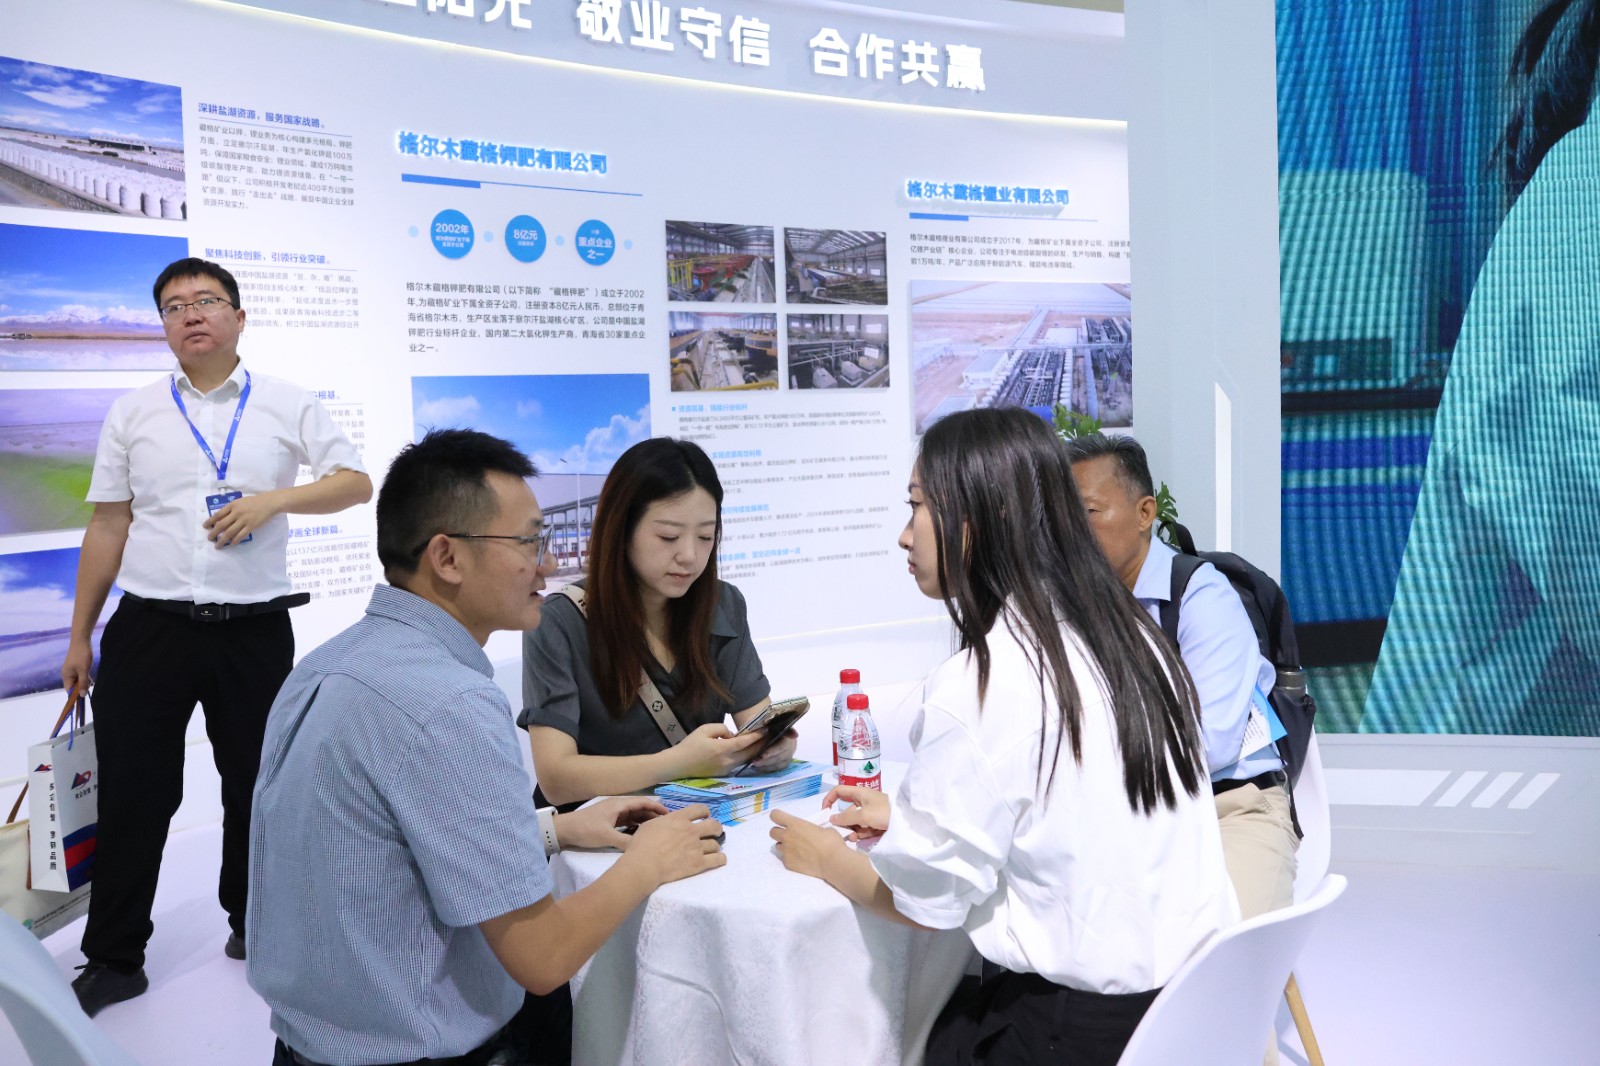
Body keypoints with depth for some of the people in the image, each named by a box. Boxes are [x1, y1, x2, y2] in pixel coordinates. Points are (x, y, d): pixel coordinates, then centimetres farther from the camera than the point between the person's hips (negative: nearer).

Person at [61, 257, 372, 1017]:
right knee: (132, 793, 4)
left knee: (256, 785, 11)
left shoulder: (288, 406, 4)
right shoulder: (133, 414, 7)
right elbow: (106, 530, 9)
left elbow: (356, 483, 1)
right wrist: (78, 638, 8)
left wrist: (274, 499, -15)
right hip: (150, 627, 1)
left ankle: (251, 923, 32)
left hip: (254, 632, 0)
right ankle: (113, 960, 18)